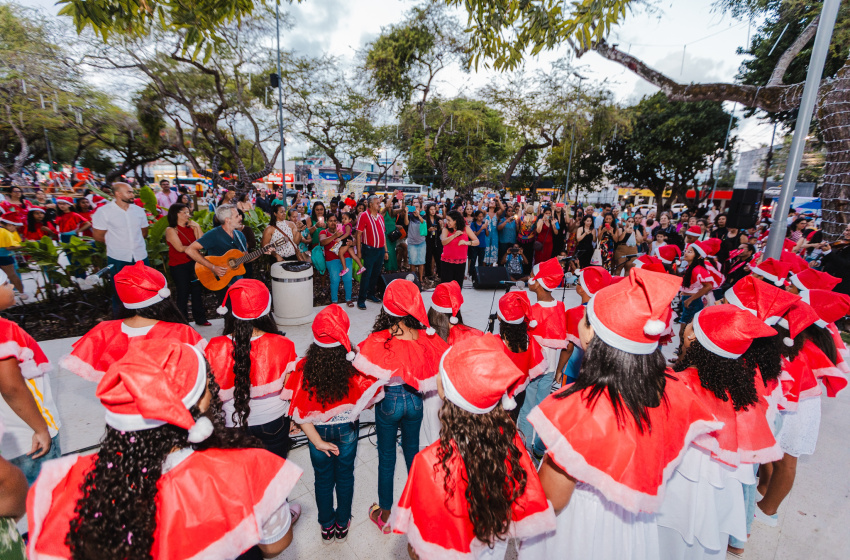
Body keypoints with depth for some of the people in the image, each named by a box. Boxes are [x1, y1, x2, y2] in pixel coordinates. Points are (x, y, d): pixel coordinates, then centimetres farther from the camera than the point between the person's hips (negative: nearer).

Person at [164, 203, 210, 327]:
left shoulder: (191, 227, 10)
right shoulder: (171, 230, -6)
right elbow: (180, 248, -15)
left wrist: (197, 227, -4)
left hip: (193, 263, 5)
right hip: (179, 266, -5)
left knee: (197, 290, 9)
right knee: (183, 293, 0)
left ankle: (200, 319, 20)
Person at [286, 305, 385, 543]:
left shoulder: (304, 367, -25)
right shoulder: (354, 366, -29)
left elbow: (299, 412, -20)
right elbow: (370, 397, -18)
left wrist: (317, 441, -11)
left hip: (318, 431, 1)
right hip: (347, 430, 0)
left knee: (323, 478, 25)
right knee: (345, 476, 24)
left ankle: (326, 527, 47)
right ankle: (342, 526, 45)